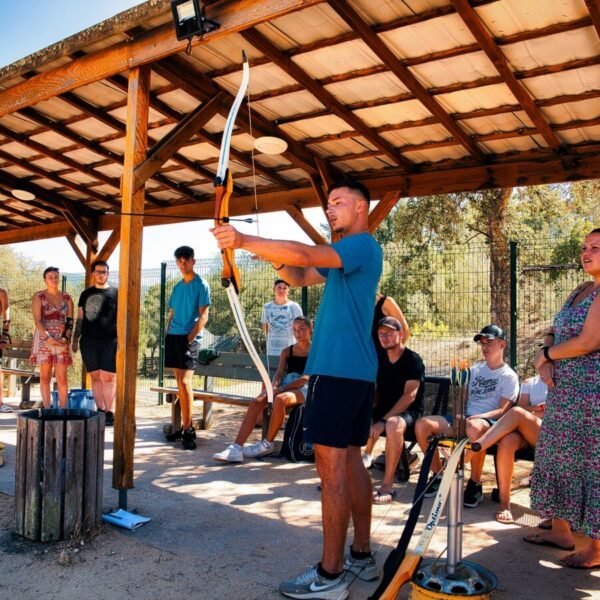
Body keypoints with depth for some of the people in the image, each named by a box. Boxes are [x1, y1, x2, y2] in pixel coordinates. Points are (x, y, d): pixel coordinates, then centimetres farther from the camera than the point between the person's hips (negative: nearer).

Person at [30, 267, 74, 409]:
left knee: (62, 377, -2)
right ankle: (47, 409, 7)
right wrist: (48, 338, -18)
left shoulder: (66, 297, 10)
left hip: (62, 340, 2)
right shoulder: (38, 297, 2)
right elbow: (37, 321, -7)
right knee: (45, 376, 2)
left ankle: (63, 409, 1)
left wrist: (65, 337, -10)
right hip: (43, 340, -2)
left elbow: (70, 321, 6)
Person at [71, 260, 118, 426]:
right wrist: (75, 339, 10)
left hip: (109, 342, -3)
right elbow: (80, 318, 17)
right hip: (89, 342, 3)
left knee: (108, 377, -5)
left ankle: (109, 412, -1)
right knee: (95, 377, 6)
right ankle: (100, 410, 13)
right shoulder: (86, 294, 14)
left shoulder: (115, 293, 4)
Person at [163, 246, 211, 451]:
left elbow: (203, 316, -8)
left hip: (188, 338, -6)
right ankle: (185, 425, 16)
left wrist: (190, 338, -15)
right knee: (180, 383, 8)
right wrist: (167, 335, 8)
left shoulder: (201, 285, -2)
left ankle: (188, 430, -6)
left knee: (185, 382, -13)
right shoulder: (177, 287, 17)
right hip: (173, 337, 7)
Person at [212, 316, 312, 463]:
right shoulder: (287, 351, 23)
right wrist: (274, 388, -16)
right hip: (283, 387, 5)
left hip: (303, 388, -5)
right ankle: (236, 448, -32)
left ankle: (267, 444, -17)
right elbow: (279, 373, 9)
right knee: (256, 402, -25)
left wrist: (280, 389, -18)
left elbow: (307, 377, -7)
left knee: (280, 400, -38)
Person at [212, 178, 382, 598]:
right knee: (351, 460, 14)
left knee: (332, 466, -7)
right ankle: (362, 556, 24)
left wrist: (244, 241, -24)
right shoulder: (347, 253, 22)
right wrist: (276, 260, 0)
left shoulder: (362, 246, -9)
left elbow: (304, 254, -24)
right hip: (356, 372, 10)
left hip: (338, 371, -10)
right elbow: (300, 276, 19)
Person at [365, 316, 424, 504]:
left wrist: (383, 421, -26)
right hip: (383, 410, 6)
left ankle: (387, 486, -32)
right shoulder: (379, 359, 8)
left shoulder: (413, 360, -10)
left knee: (393, 425, -39)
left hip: (409, 413, -6)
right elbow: (375, 392, 11)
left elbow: (409, 396, -19)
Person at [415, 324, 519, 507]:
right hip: (463, 418, 6)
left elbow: (502, 411, -5)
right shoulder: (474, 369, 22)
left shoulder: (509, 376, 5)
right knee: (422, 424, -18)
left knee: (474, 427, -44)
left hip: (488, 422, -6)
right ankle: (438, 475, -3)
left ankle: (475, 484, -24)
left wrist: (478, 417, -23)